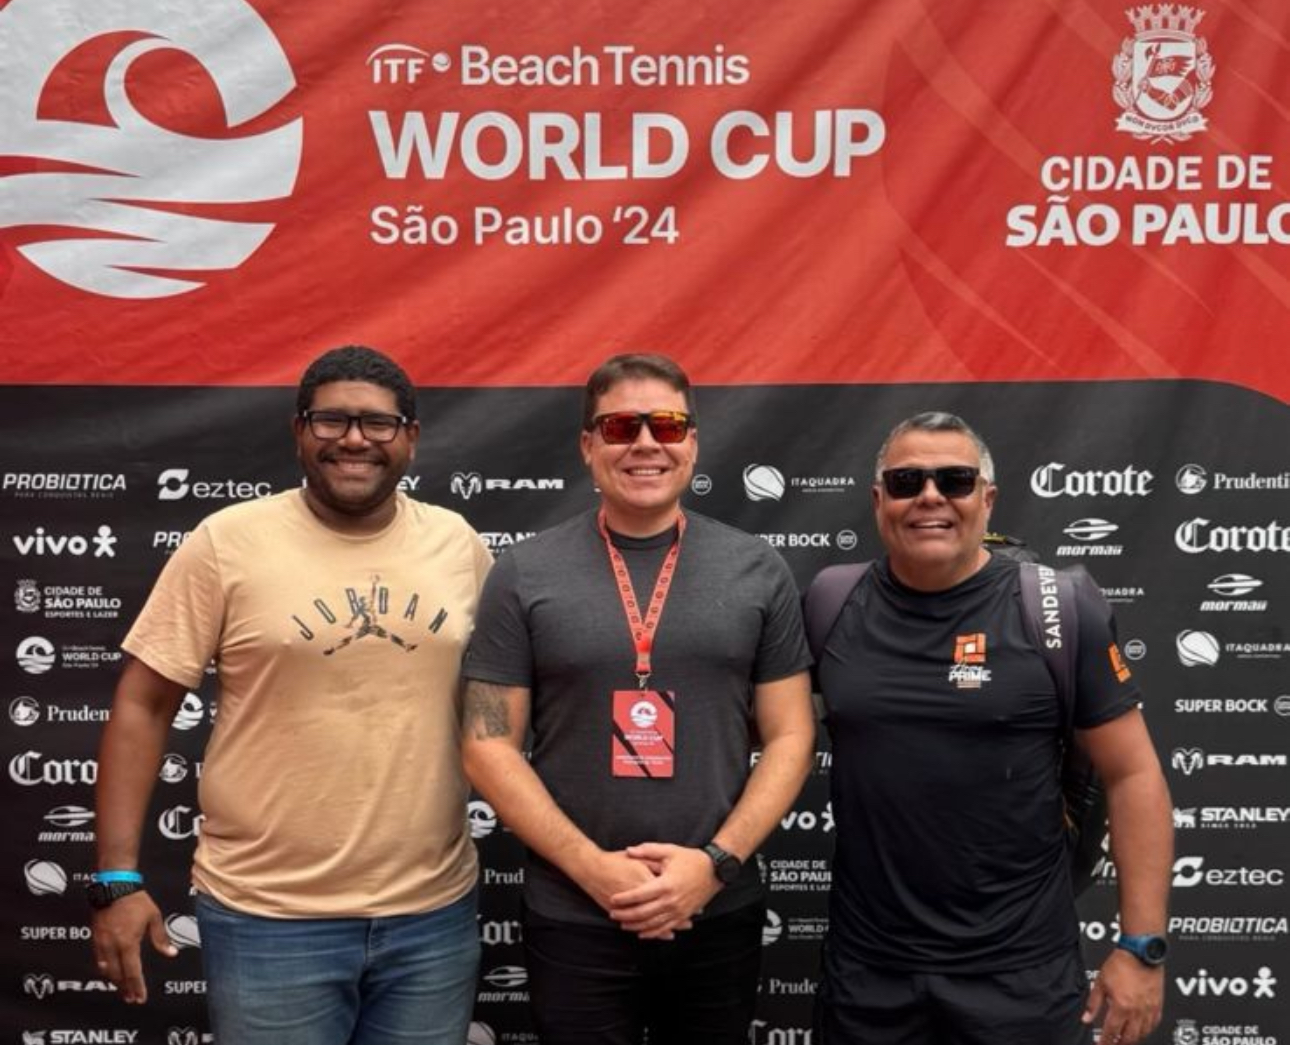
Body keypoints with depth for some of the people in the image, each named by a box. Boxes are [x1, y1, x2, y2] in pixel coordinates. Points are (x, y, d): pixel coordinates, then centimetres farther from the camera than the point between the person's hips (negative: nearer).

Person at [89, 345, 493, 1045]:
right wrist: (117, 877, -8)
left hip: (435, 914, 3)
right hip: (268, 919, -2)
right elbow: (142, 705, -4)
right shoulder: (227, 542, -7)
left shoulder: (459, 543, 2)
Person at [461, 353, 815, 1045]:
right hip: (572, 918, -1)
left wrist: (717, 862, -11)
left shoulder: (757, 571, 1)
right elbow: (488, 747, -4)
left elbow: (790, 737, 1)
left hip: (720, 914, 2)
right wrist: (592, 867, -12)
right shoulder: (524, 574, -3)